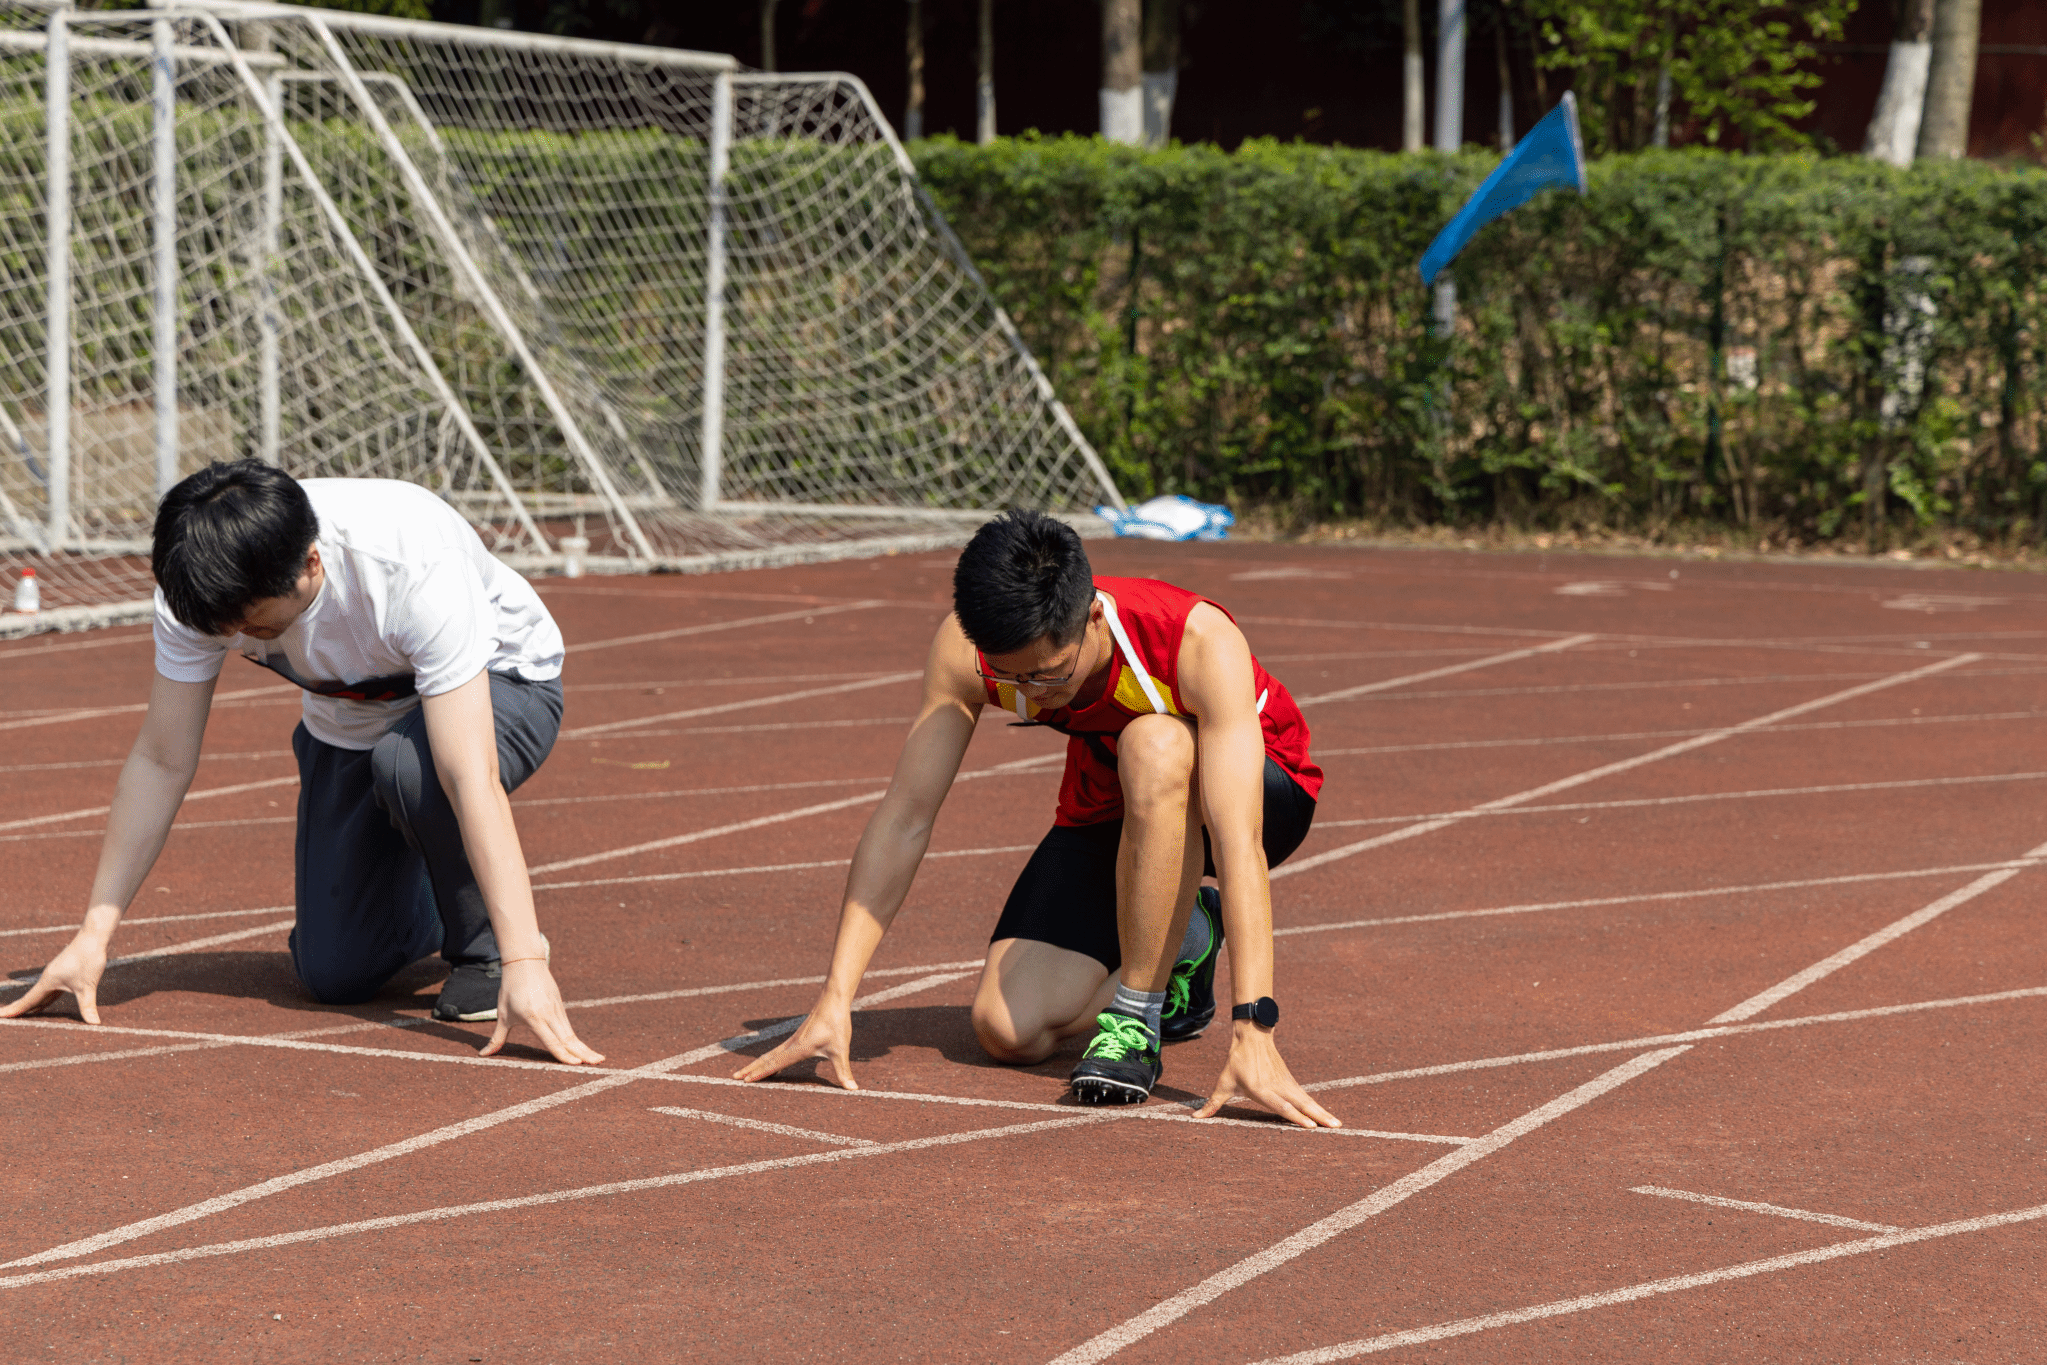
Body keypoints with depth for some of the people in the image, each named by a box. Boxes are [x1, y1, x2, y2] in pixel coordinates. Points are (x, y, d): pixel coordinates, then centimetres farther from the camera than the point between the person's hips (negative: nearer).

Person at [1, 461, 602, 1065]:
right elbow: (161, 762, -18)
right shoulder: (201, 585, -26)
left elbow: (474, 778, -46)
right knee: (334, 975, -6)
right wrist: (93, 936, -21)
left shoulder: (417, 570, -41)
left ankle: (486, 945, -12)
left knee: (409, 763, -39)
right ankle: (426, 907, 28)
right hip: (351, 722, 5)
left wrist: (524, 963, -52)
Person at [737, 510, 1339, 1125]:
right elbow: (904, 818, -24)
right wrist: (833, 1001, -30)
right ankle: (1181, 941, 11)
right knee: (1009, 1030, -17)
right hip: (1108, 812, 4)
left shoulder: (1201, 641, -38)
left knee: (1154, 746, -40)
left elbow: (1239, 843, -45)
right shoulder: (964, 645, -27)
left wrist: (1253, 1034, -52)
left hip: (1265, 794, -4)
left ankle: (1136, 1015, -25)